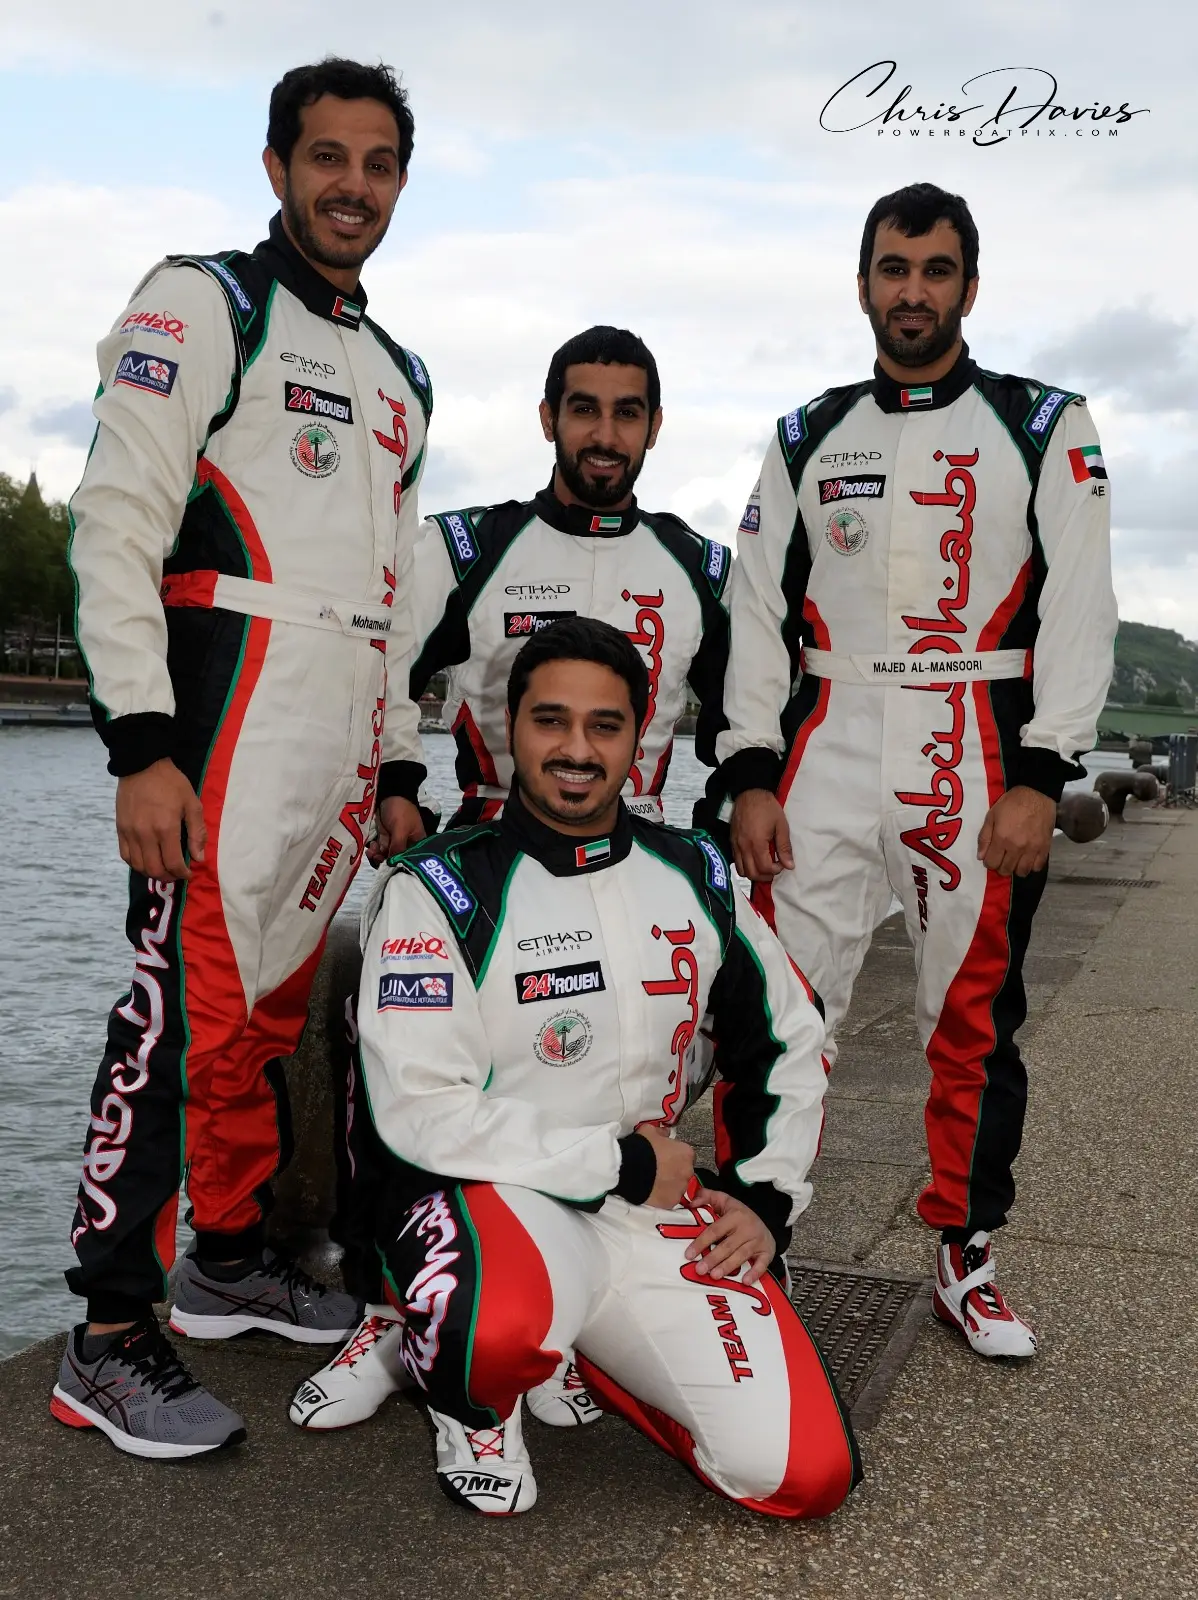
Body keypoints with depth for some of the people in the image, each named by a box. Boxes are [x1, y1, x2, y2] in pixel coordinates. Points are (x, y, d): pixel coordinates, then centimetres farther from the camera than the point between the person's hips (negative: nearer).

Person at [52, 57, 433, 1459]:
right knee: (193, 1006, -11)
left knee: (278, 1003, 13)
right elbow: (115, 526, -10)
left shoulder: (398, 379, 23)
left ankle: (229, 1257, 28)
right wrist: (143, 745, -19)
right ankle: (107, 1344, -3)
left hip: (348, 742, 8)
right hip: (229, 711, -7)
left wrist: (396, 766, 21)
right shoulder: (200, 305, 0)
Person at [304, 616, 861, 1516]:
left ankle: (591, 1351, 18)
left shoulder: (696, 877, 5)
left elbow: (788, 1039, 16)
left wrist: (766, 1198, 5)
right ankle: (473, 1401, -1)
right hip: (493, 1194, -5)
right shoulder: (438, 890, -11)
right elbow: (420, 1112, -17)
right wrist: (619, 1162, -12)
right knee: (498, 1330, -41)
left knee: (806, 1474, -9)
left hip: (656, 1202, 5)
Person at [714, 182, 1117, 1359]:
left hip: (980, 775, -1)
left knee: (975, 1024, 6)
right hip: (823, 766, 2)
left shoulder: (1043, 428, 6)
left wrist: (1038, 779, -11)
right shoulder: (807, 440, 13)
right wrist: (750, 776, 0)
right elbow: (757, 613, 10)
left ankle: (965, 1261, 22)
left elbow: (1077, 610, -1)